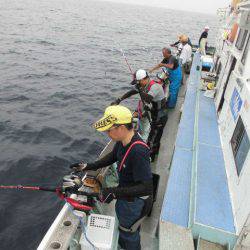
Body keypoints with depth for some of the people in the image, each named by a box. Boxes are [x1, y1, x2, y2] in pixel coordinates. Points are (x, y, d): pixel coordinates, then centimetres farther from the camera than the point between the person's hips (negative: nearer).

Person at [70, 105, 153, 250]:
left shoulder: (138, 151, -39)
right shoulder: (122, 140, -13)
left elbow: (147, 188, -36)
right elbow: (112, 157, 7)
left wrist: (115, 192, -36)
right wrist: (87, 167, 3)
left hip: (135, 201, -9)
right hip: (125, 194, 9)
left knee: (128, 231, 17)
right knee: (122, 220, 33)